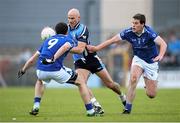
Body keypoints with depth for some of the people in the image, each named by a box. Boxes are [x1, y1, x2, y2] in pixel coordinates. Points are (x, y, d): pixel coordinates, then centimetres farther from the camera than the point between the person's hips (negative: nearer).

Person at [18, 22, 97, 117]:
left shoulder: (48, 40, 27)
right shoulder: (68, 40, 14)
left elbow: (32, 60, 29)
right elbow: (65, 46, -15)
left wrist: (23, 70, 42)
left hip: (41, 70, 4)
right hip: (56, 71, -4)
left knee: (40, 80, 42)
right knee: (80, 82, 16)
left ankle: (36, 106, 26)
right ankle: (90, 111, 11)